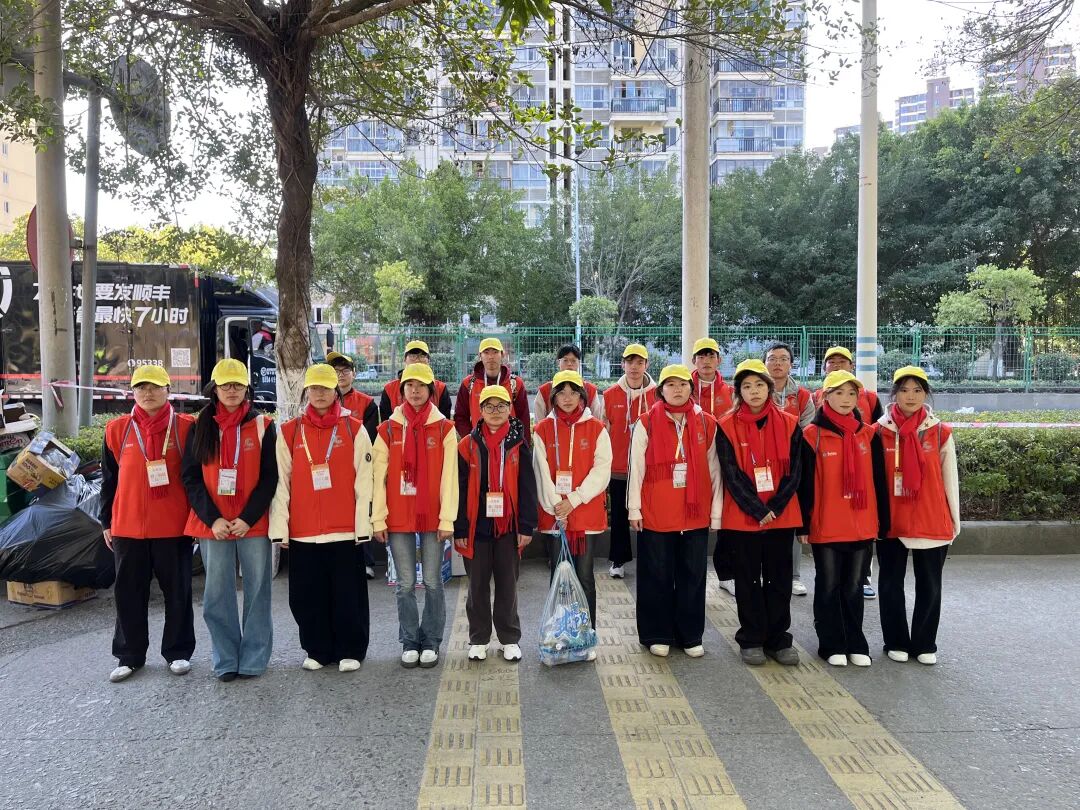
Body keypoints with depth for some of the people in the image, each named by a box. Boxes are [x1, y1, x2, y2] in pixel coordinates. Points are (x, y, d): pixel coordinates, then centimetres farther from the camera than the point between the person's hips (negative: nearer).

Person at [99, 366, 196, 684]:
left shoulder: (186, 427, -2)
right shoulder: (117, 429, 5)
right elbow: (109, 479, 10)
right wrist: (106, 522, 9)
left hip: (174, 525, -2)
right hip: (128, 526, 2)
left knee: (177, 592, 7)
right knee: (128, 592, 10)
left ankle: (178, 652, 21)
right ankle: (129, 655, 24)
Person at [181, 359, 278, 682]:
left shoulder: (263, 426, 3)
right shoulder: (200, 427, 7)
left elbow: (269, 477, -1)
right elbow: (190, 477, 4)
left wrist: (247, 518, -10)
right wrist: (212, 519, -7)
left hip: (254, 524, -1)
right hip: (212, 524, 1)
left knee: (257, 591, 4)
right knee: (217, 594, 5)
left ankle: (253, 659, 15)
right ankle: (226, 661, 17)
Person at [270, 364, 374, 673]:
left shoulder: (355, 429, 2)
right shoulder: (289, 432, 6)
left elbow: (363, 481, -1)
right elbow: (281, 482, 4)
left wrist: (363, 525, -6)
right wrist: (280, 527, -2)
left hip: (345, 529, -2)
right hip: (302, 531, 2)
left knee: (348, 594, 4)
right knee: (307, 596, 9)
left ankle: (350, 651, 19)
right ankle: (317, 650, 26)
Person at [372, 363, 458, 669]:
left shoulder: (444, 428, 0)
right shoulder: (388, 429, 3)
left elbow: (449, 475, -3)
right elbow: (379, 476, 2)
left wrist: (447, 518, -8)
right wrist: (378, 518, -3)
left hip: (432, 516, -1)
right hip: (399, 517, 1)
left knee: (432, 582, 5)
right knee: (405, 584, 7)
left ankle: (430, 643, 19)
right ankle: (409, 643, 20)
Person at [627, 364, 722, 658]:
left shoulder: (707, 424, 4)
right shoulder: (647, 424, -2)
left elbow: (714, 470, 6)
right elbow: (636, 468, -1)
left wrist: (716, 511, 5)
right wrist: (634, 509, -3)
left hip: (696, 514, 2)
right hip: (655, 515, -2)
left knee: (693, 577, 9)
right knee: (657, 577, 7)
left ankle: (691, 636, 23)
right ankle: (658, 635, 21)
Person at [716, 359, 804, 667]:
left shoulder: (789, 425, 2)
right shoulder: (727, 427, -3)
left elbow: (794, 472, 0)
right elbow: (732, 475, -8)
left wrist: (775, 508, -10)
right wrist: (757, 510, -14)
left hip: (782, 516, 2)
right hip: (742, 517, -2)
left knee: (779, 579, 9)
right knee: (748, 580, 8)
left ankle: (778, 640, 22)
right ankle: (751, 641, 19)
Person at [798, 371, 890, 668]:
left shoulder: (869, 435, 5)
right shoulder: (812, 435, -5)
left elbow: (879, 483, 7)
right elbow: (805, 484, -5)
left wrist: (882, 523, 5)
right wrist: (803, 524, -7)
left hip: (862, 526, 3)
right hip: (825, 527, -3)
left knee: (854, 587, 13)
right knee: (829, 587, 8)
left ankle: (856, 644, 24)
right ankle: (832, 645, 19)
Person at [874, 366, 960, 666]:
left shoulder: (940, 434, 0)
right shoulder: (880, 432, -2)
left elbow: (950, 480, 5)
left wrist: (954, 520, 6)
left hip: (932, 522, 1)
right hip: (891, 522, 0)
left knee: (929, 585, 9)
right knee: (891, 584, 9)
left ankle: (925, 644, 23)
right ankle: (896, 642, 22)